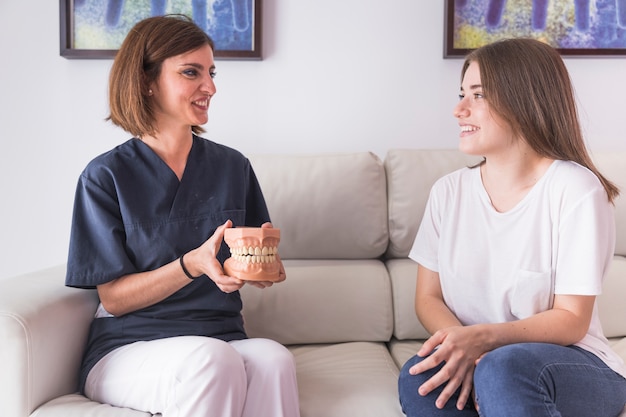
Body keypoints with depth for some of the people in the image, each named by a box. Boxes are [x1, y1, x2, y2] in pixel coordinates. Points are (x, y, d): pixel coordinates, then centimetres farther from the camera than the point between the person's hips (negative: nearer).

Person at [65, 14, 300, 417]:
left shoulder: (234, 166, 9)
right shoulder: (106, 176, -2)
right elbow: (113, 298, -4)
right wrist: (193, 264, -20)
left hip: (223, 336, 3)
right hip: (129, 348, -2)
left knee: (274, 359, -32)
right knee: (210, 360, -36)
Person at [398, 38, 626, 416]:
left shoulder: (574, 189, -11)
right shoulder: (449, 192, 3)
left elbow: (571, 320, -11)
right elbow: (428, 298, 2)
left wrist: (483, 338, -27)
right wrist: (463, 350, -19)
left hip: (573, 366, -3)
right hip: (478, 363, 4)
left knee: (504, 368, -36)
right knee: (419, 378, -29)